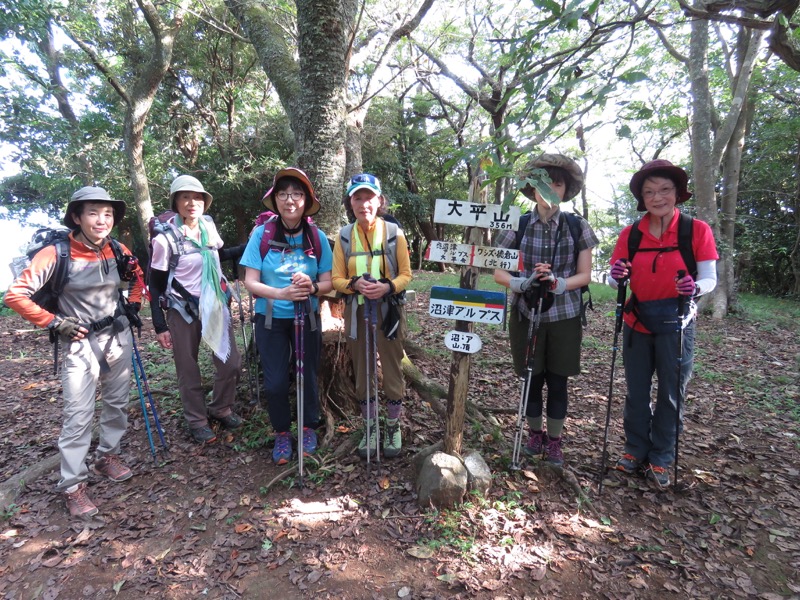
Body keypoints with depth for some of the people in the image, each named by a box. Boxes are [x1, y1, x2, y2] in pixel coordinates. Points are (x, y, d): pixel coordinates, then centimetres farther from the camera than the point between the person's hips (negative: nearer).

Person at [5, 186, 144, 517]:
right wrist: (54, 323, -14)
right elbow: (16, 295, -14)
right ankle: (72, 485, 11)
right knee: (79, 414, -4)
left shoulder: (117, 250, -2)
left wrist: (132, 305, 9)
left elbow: (137, 275, 20)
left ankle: (107, 456, 36)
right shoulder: (57, 253, -17)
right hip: (80, 342, -5)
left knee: (117, 402, 15)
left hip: (118, 336, 5)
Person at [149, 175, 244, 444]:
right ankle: (197, 421, 28)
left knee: (231, 363, 7)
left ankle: (220, 409, 31)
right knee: (188, 371, 9)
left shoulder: (208, 227, 1)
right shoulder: (166, 238, -13)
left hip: (215, 306, 5)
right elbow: (156, 285, -8)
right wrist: (160, 326, -9)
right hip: (183, 311, -4)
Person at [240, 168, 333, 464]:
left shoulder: (317, 237, -7)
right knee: (275, 382, 4)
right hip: (271, 319, -1)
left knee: (308, 375, 11)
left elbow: (328, 282, -4)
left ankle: (309, 428, 35)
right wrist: (282, 293, -29)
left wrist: (312, 287, -27)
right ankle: (282, 433, 28)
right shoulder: (262, 233, -10)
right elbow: (250, 282, -12)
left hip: (307, 318, 1)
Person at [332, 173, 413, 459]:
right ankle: (370, 429, 30)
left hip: (388, 311, -2)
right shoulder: (344, 236, 1)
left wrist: (387, 287, -21)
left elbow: (406, 274, -1)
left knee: (392, 371, 6)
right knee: (362, 373, 12)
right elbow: (336, 280, 2)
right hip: (357, 312, 2)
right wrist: (355, 284, -19)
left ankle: (393, 427, 27)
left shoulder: (394, 233, -5)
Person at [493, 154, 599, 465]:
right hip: (526, 314, 0)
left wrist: (556, 283, -22)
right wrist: (523, 283, -23)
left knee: (557, 382, 9)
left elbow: (585, 275, -2)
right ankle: (535, 433, 34)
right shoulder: (517, 226, -3)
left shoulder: (577, 226, -2)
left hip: (564, 317, 0)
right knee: (532, 380, 11)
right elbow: (499, 272, -3)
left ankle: (554, 440, 29)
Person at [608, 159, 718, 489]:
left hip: (676, 325, -2)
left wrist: (695, 288, -30)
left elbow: (710, 279, -8)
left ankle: (660, 459, 25)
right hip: (637, 323, 2)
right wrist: (617, 276, -25)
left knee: (671, 394, 8)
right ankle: (635, 449, 31)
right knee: (636, 392, 13)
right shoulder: (630, 234, -3)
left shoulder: (697, 230, -9)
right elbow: (614, 280, -2)